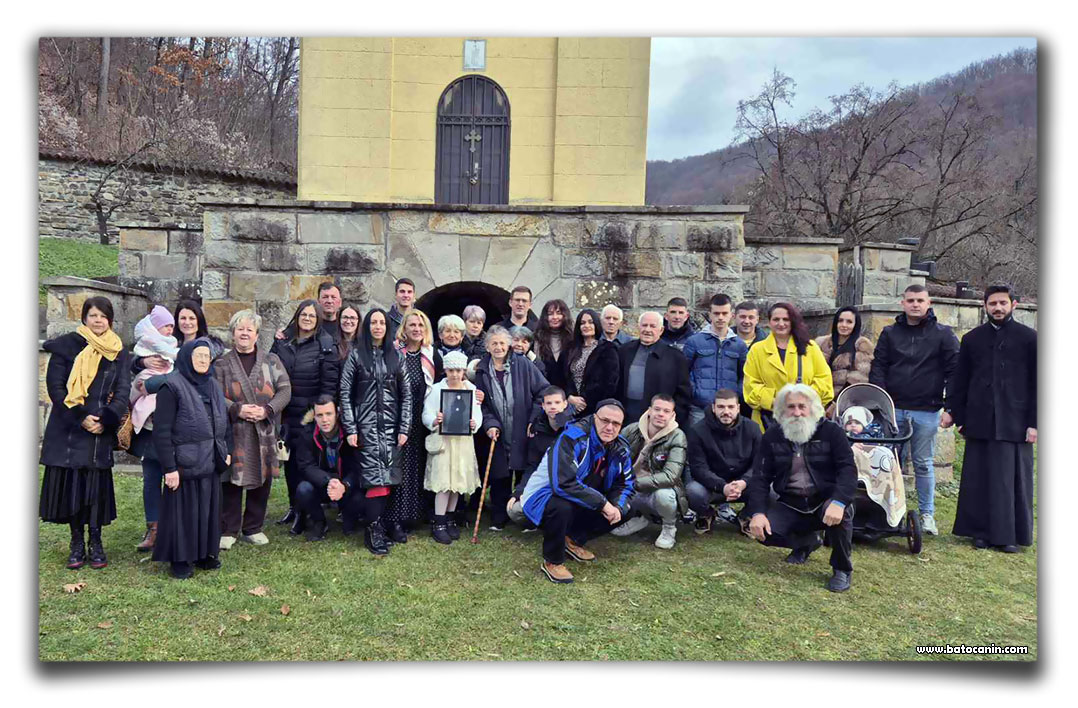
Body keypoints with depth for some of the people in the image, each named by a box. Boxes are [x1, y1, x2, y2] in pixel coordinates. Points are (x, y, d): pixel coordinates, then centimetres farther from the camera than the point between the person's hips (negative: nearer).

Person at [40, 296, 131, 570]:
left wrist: (105, 420, -12)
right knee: (70, 485, 2)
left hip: (101, 431, 1)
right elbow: (55, 386, -4)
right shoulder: (66, 346, 1)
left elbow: (123, 390, 2)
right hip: (68, 430, -1)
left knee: (97, 486, 3)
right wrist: (80, 417, -13)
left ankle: (96, 543, 13)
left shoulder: (118, 352, 7)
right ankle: (77, 543, 14)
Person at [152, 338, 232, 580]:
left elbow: (225, 421, 18)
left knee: (208, 509, 13)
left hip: (211, 463, 6)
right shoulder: (172, 386, -11)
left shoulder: (212, 385, 11)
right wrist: (169, 467, -17)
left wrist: (226, 451, 11)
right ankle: (180, 559, 17)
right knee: (183, 511, 4)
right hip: (184, 464, -6)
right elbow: (162, 430, -14)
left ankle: (204, 554, 27)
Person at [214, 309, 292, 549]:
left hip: (265, 432, 1)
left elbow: (285, 390, 1)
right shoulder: (222, 364, 8)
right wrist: (237, 409, -17)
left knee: (262, 479, 6)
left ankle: (253, 528, 21)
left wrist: (267, 409, -13)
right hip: (233, 431, -1)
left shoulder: (271, 361, 9)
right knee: (232, 480, 1)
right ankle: (228, 530, 15)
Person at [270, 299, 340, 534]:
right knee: (288, 459, 12)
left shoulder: (326, 345, -5)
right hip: (285, 413, 5)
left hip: (310, 415, -4)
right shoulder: (282, 341, 9)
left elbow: (329, 383, -8)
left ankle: (303, 513, 10)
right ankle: (293, 507, 27)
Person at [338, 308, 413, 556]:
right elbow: (345, 393, 2)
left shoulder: (396, 356, 10)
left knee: (387, 477, -1)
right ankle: (374, 530, -2)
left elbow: (406, 394, 9)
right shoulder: (356, 355, 4)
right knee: (374, 476, -9)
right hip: (366, 424, -2)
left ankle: (378, 525, 8)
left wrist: (404, 428, 2)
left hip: (391, 425, 2)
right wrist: (350, 429, -5)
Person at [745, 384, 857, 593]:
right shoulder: (772, 436, 2)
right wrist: (757, 513, -18)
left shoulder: (831, 431, -6)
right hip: (790, 505, 3)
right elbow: (760, 476, -2)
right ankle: (808, 542, 16)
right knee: (763, 532, -20)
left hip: (825, 500, -3)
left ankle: (842, 569, -6)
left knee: (839, 513, -36)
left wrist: (838, 502, -35)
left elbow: (848, 469, -15)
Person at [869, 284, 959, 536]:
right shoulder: (890, 333, 8)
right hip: (893, 409, 2)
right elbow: (878, 369, 5)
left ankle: (927, 514, 19)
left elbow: (954, 373, -1)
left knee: (924, 464, 7)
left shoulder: (943, 334, 2)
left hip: (926, 412, -2)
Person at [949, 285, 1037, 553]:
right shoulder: (972, 339, 10)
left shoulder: (1029, 338, 4)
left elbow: (1037, 384, 2)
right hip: (980, 422, 2)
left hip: (1015, 424, -2)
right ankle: (982, 532, 15)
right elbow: (959, 382, 11)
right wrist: (959, 418, 5)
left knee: (1012, 479, 2)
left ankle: (1009, 535, 12)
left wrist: (1034, 423, -4)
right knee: (978, 479, 5)